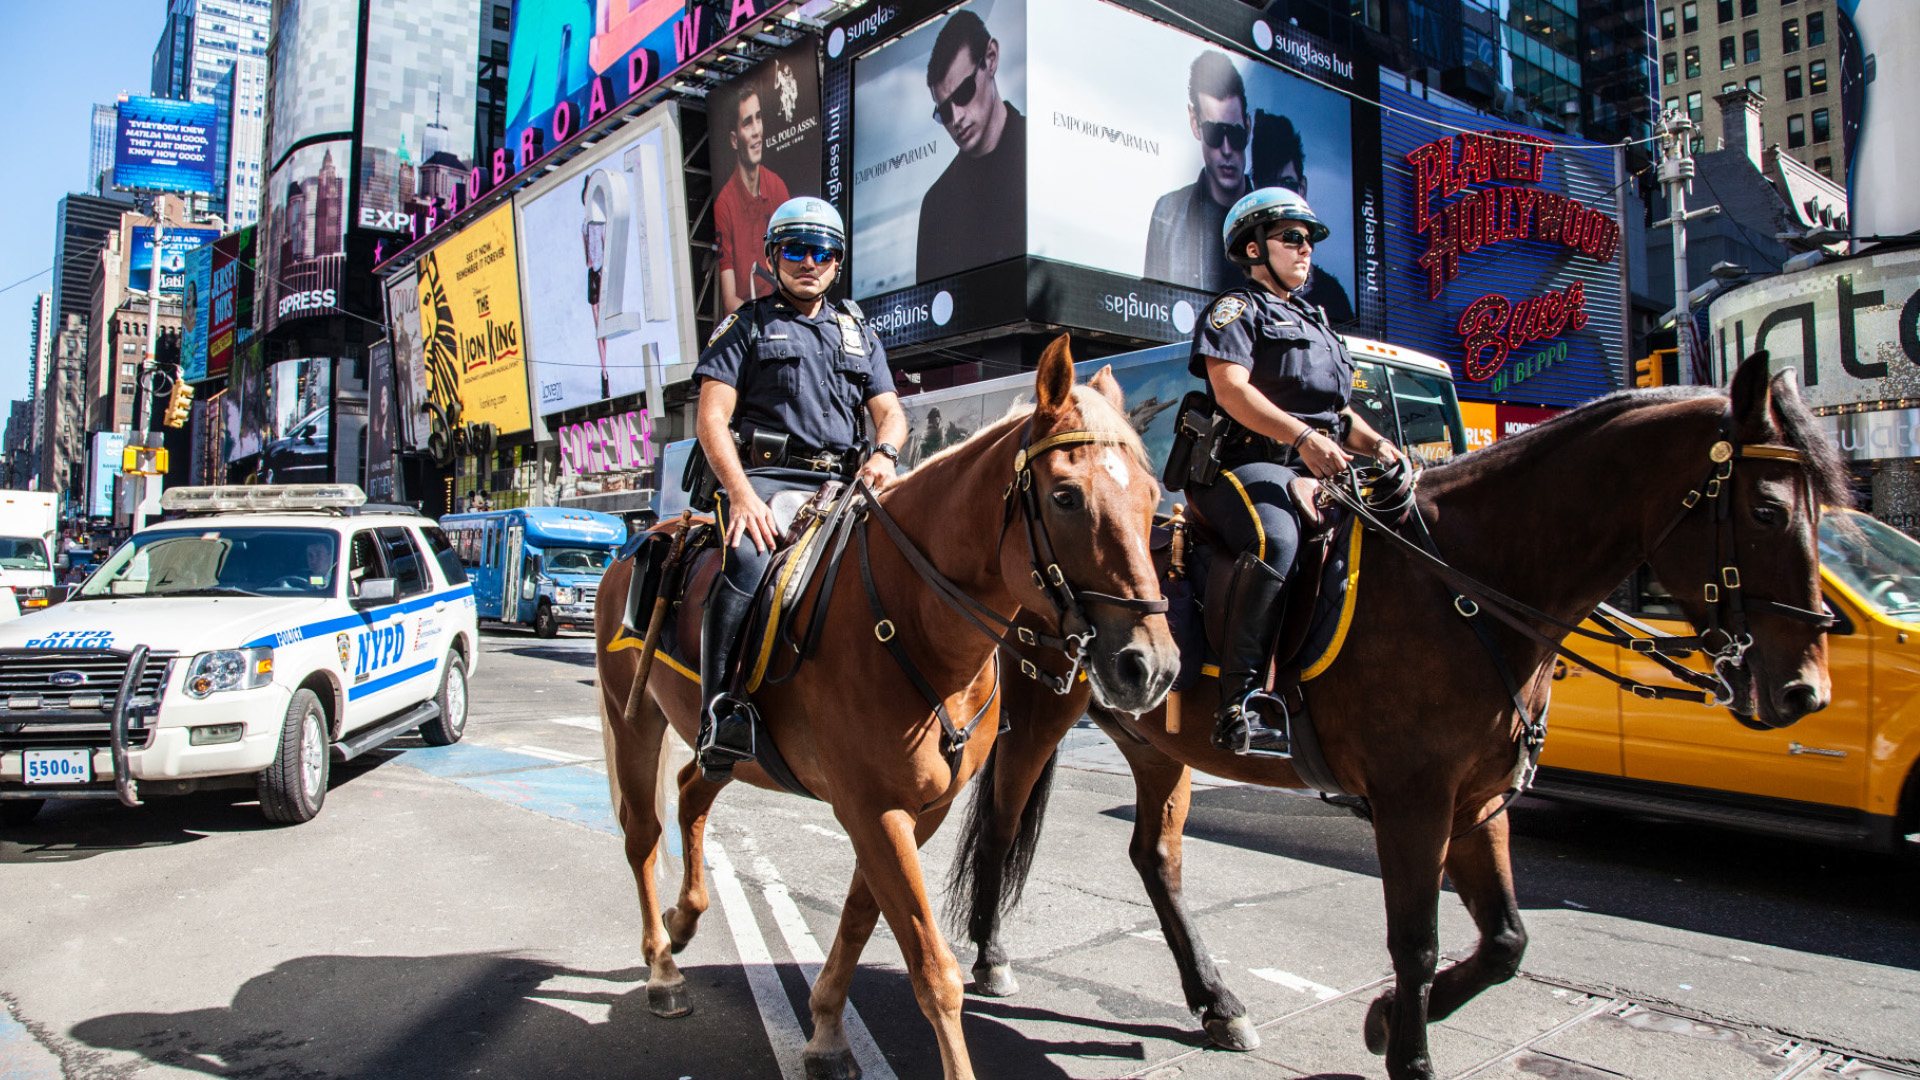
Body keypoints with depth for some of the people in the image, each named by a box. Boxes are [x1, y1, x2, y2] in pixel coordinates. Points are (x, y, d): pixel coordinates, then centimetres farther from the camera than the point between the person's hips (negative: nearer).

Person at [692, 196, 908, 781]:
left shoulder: (859, 332, 24)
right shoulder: (747, 325, 12)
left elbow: (891, 412, 16)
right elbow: (711, 420, 1)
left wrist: (884, 452, -10)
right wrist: (742, 494, -16)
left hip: (841, 485, 4)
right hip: (766, 477, -4)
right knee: (748, 563, -33)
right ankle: (719, 711, -31)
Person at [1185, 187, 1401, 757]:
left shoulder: (1316, 322, 33)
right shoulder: (1236, 308, 8)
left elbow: (1339, 411, 32)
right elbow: (1231, 389, -10)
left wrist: (1375, 444, 10)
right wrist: (1303, 437, -21)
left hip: (1320, 472, 8)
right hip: (1250, 464, -8)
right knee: (1277, 539, -37)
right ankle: (1239, 703, -37)